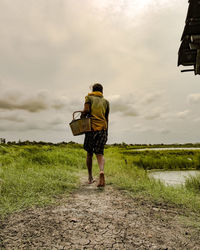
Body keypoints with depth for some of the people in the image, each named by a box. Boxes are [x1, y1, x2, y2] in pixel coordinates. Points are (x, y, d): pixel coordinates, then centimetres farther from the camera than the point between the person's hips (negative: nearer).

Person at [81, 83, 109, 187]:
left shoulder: (89, 97, 9)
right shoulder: (105, 101, 17)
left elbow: (86, 110, -10)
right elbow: (106, 119, 15)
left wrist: (82, 117, 10)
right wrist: (106, 133, 19)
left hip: (91, 128, -1)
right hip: (102, 129, 2)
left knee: (89, 153, 13)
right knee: (99, 153, 2)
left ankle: (90, 177, 20)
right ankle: (101, 171, -27)